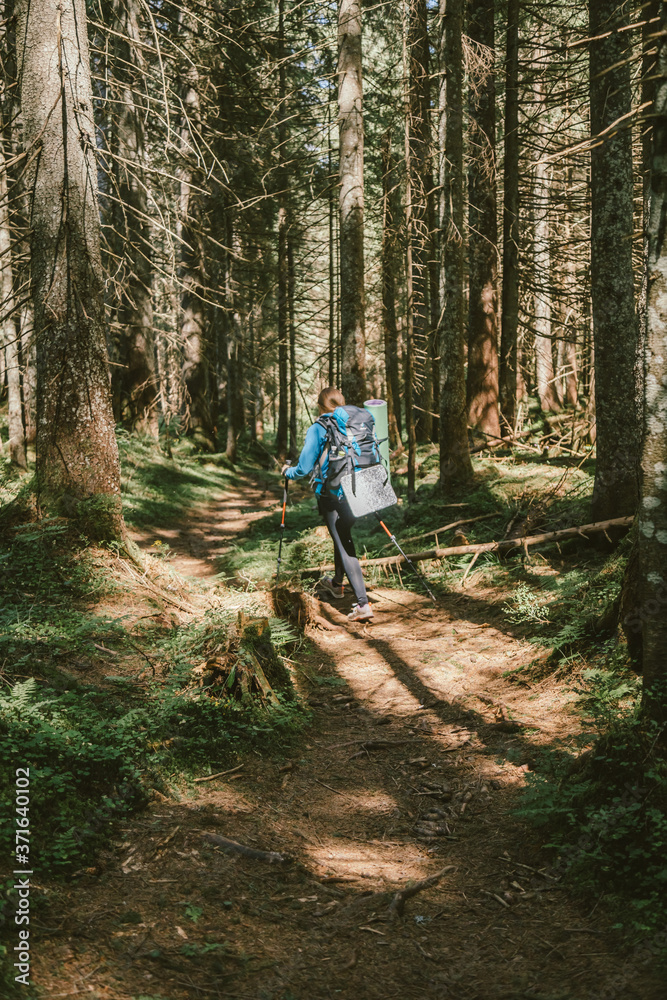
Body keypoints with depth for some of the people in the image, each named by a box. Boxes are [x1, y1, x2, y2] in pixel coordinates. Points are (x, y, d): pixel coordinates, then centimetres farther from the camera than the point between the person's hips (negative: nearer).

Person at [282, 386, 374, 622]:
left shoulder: (317, 429, -7)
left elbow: (304, 468, -8)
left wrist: (288, 471, 13)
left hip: (331, 494, -5)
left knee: (345, 547, -5)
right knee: (344, 538, 27)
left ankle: (363, 604, -13)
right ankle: (337, 583, 49)